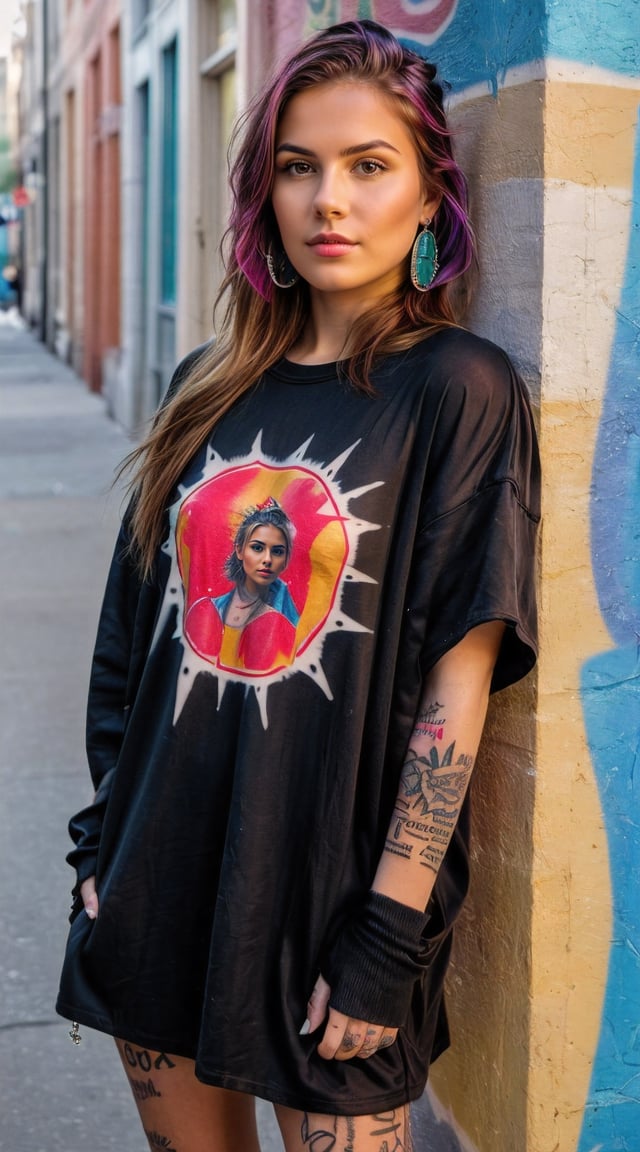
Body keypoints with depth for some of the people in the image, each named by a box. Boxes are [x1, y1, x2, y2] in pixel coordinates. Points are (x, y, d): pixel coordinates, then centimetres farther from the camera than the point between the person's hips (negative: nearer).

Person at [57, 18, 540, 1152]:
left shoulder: (458, 390, -9)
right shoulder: (210, 390, 7)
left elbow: (456, 684, -13)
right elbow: (134, 634, 10)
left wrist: (391, 931, -16)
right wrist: (103, 844, 7)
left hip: (332, 897, -5)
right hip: (159, 881, 5)